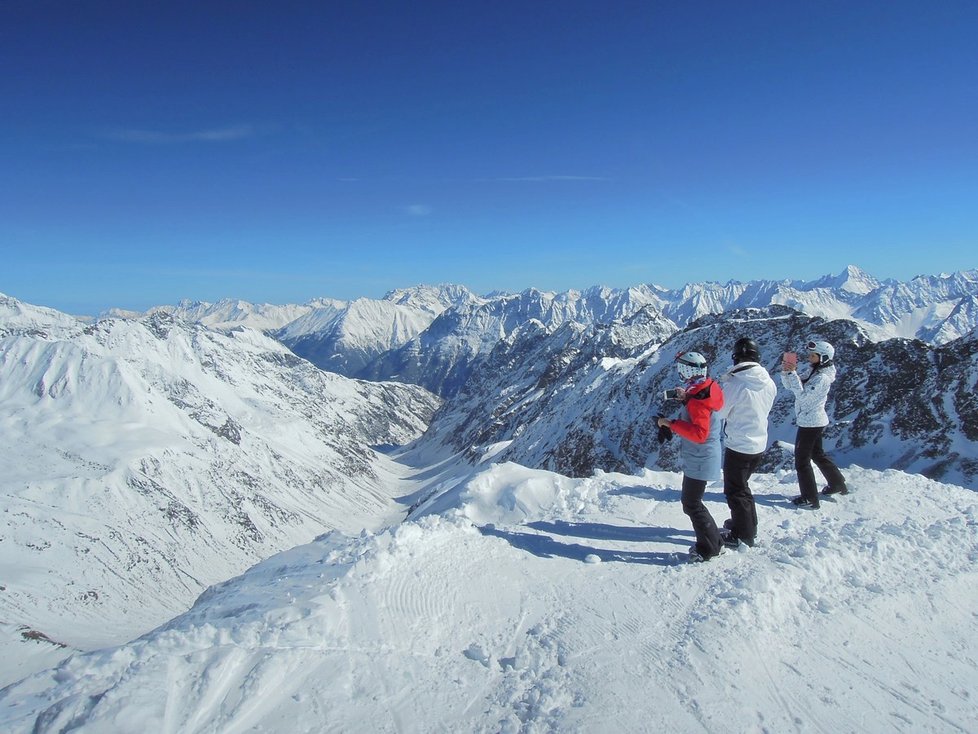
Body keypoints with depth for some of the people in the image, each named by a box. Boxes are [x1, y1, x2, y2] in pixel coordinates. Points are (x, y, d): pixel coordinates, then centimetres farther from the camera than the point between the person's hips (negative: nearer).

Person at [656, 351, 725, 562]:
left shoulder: (698, 399, -25)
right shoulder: (704, 389, 5)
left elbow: (699, 433, -29)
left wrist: (671, 424, -26)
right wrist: (685, 398, 9)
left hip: (699, 461, -10)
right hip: (698, 459, 10)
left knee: (692, 504, 0)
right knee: (691, 501, 19)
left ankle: (710, 548, 12)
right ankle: (712, 542, 28)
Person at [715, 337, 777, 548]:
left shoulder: (734, 383, -23)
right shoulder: (769, 383, -3)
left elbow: (720, 411, -13)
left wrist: (722, 384, -2)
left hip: (737, 445, -7)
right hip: (759, 444, 7)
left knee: (735, 490, 8)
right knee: (742, 486, 25)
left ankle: (743, 535, 16)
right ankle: (748, 525, 39)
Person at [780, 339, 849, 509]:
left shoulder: (822, 378, -21)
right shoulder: (813, 372, 6)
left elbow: (802, 395, -28)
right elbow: (789, 385, 7)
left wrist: (793, 373, -29)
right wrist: (786, 372, -12)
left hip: (810, 423, -10)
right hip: (815, 421, 10)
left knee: (802, 460, 0)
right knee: (817, 454, 26)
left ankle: (810, 499, 8)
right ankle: (838, 484, 41)